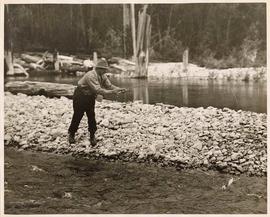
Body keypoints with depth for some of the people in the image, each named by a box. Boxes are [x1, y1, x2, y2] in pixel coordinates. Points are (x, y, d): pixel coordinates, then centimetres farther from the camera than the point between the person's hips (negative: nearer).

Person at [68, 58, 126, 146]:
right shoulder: (91, 76, -32)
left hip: (90, 97, 7)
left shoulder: (103, 76, -5)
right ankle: (71, 134, 19)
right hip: (81, 96, -7)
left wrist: (118, 89, -20)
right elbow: (98, 90, -38)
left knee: (91, 116, 3)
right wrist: (112, 92, -39)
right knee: (77, 116, 1)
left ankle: (92, 136, 12)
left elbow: (109, 85, -3)